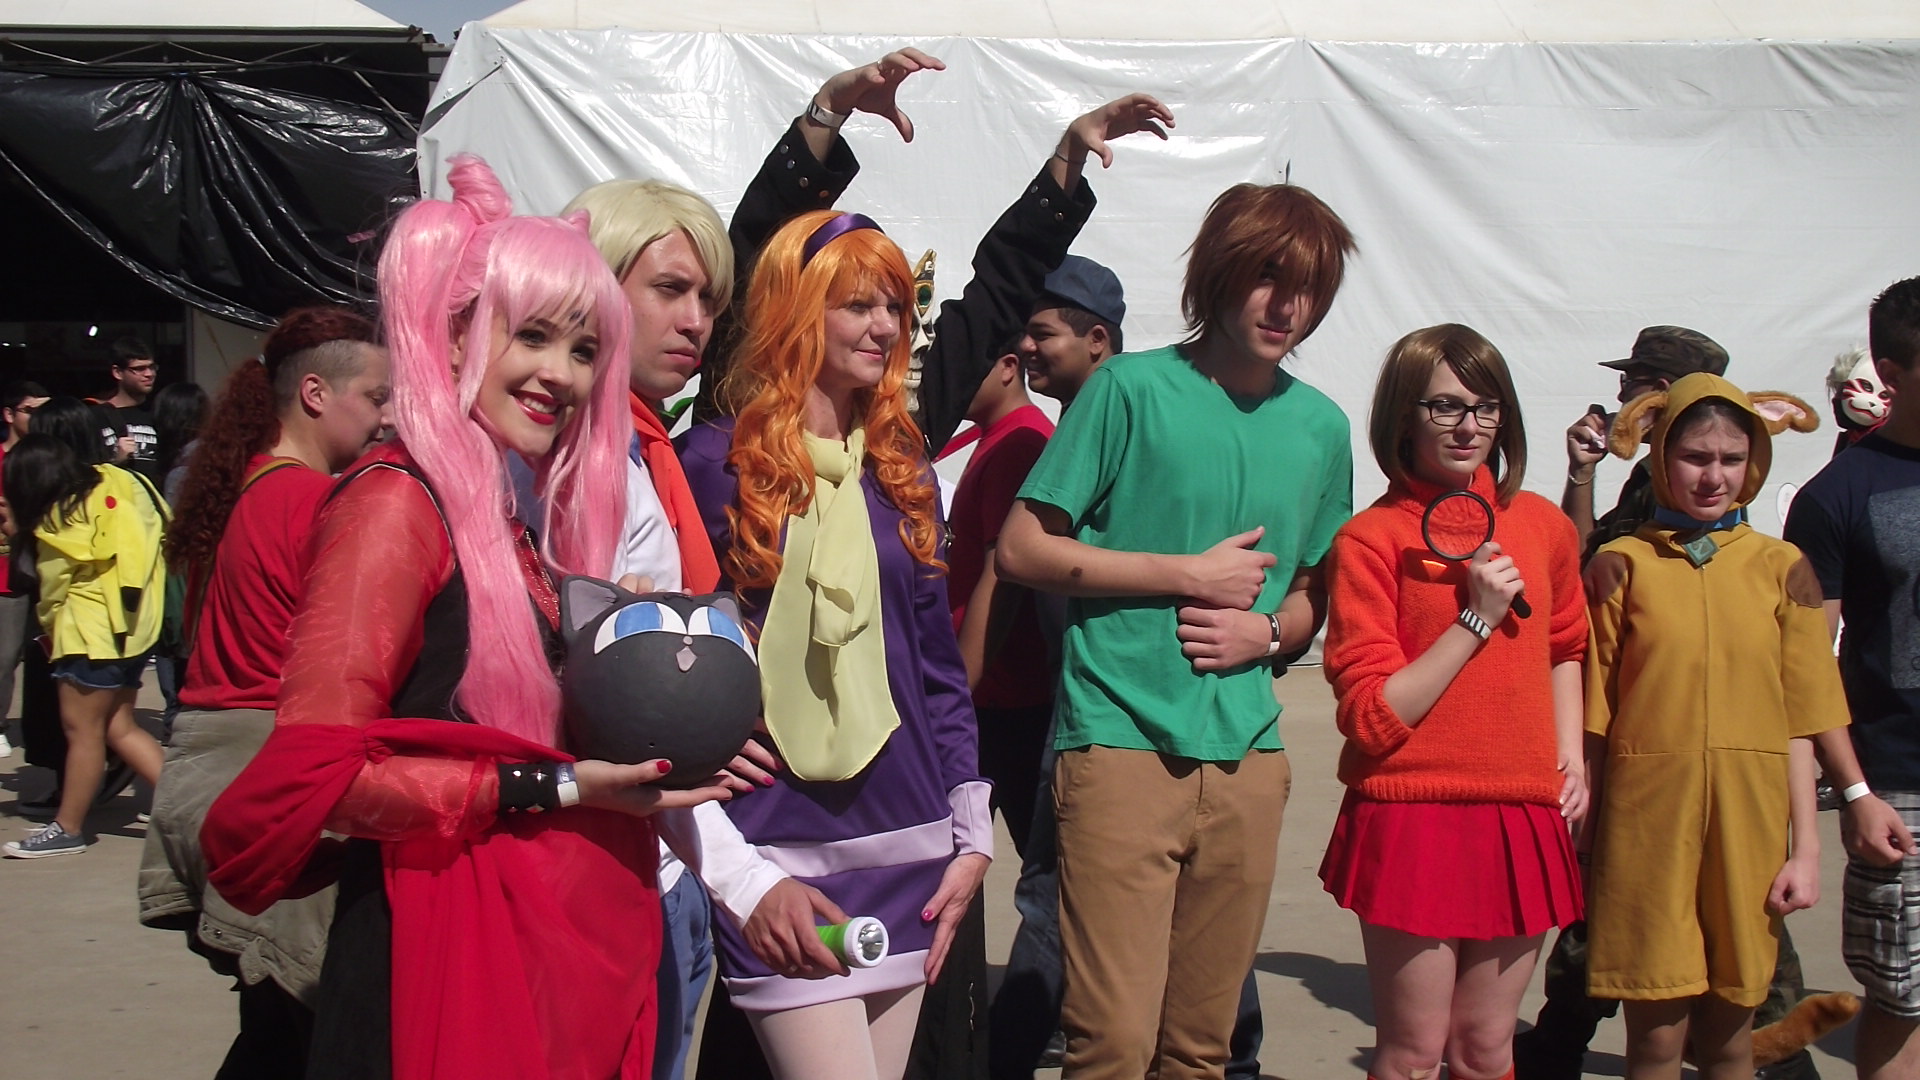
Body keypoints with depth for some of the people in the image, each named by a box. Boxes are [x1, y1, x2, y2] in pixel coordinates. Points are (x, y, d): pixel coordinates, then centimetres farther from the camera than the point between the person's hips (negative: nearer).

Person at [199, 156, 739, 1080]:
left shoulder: (534, 518, 12)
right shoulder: (401, 503, -11)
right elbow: (315, 770, -18)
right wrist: (552, 789, -16)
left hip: (571, 949, 8)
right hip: (448, 958, -7)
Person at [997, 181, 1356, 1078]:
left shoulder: (1321, 427, 12)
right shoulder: (1132, 388, -3)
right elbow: (1021, 548, -5)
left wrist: (1265, 633, -2)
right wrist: (1193, 575, -8)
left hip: (1247, 757, 5)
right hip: (1123, 743, -5)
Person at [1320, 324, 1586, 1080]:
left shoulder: (1542, 525, 7)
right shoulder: (1370, 540, -8)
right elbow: (1370, 718, -12)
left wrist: (1570, 755, 10)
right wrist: (1477, 619, -14)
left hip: (1522, 818, 4)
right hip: (1412, 818, -4)